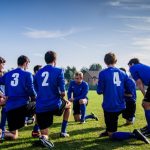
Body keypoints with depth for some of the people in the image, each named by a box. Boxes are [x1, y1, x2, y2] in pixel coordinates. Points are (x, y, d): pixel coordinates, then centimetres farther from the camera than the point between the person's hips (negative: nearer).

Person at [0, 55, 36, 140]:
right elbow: (31, 90, -4)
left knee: (13, 135, 12)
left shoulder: (8, 74, 14)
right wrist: (35, 97, 16)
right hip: (23, 105, -4)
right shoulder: (27, 74, 1)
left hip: (10, 108, 4)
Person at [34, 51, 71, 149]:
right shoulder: (59, 71, -3)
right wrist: (62, 95, 15)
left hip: (40, 108, 4)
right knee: (68, 104, 32)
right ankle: (63, 131, 29)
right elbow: (62, 92, -9)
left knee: (44, 135, 17)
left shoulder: (38, 73, 13)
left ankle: (44, 137, -19)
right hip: (55, 105, -3)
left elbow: (37, 91, 15)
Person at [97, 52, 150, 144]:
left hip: (110, 106, -6)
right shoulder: (122, 73, 4)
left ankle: (134, 135, -16)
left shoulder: (103, 73, -10)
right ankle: (108, 131, 41)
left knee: (112, 135, 3)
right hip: (121, 106, 6)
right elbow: (130, 88, 5)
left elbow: (99, 91, -7)